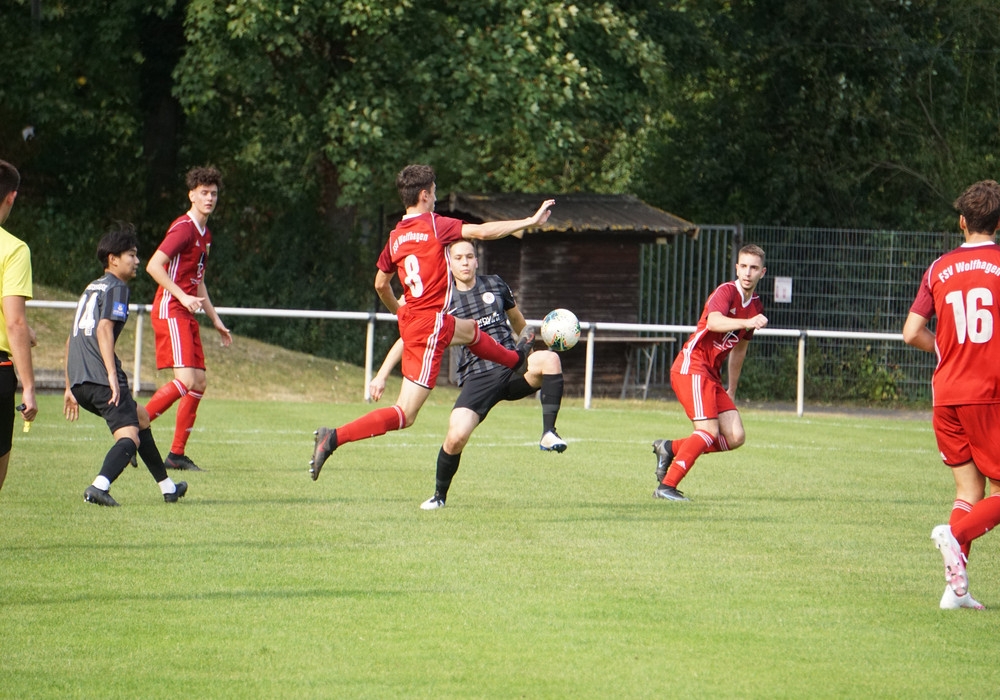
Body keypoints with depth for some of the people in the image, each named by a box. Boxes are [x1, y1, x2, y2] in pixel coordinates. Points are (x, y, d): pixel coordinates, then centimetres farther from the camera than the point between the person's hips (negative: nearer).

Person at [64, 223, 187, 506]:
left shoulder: (92, 288, 25)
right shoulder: (116, 287, -2)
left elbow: (72, 339, 27)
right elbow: (104, 328, -17)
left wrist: (70, 387, 29)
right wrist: (112, 374, -23)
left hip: (80, 382, 9)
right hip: (101, 377, -9)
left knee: (140, 417, 26)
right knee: (130, 437, -14)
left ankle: (167, 487, 34)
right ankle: (100, 486, -40)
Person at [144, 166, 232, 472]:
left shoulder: (205, 234, 18)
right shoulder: (184, 228, -11)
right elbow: (153, 266, -20)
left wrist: (216, 321, 27)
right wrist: (183, 297, -25)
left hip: (187, 314, 9)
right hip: (170, 310, -9)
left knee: (200, 382, 5)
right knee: (186, 379, -20)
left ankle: (177, 453, 9)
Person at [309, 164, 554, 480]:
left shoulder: (395, 236, 7)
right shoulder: (434, 226, -13)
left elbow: (381, 284, 19)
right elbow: (483, 231, -19)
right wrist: (532, 221, -11)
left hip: (411, 319, 9)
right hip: (429, 326, -9)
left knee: (470, 330, 37)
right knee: (404, 415, -8)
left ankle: (516, 358, 65)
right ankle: (334, 438, -18)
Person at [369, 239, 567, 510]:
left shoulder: (495, 285, 11)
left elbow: (516, 319, 29)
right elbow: (408, 339, 7)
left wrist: (527, 350, 39)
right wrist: (382, 375, 0)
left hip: (513, 368, 2)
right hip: (477, 377, -2)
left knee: (549, 358, -31)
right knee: (456, 436, -23)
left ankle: (548, 434, -24)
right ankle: (439, 495, 4)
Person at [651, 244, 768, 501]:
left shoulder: (755, 306, 14)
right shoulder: (726, 291, -11)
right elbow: (714, 322, -33)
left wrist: (731, 391, 30)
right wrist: (747, 322, -49)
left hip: (711, 374, 8)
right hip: (691, 367, -8)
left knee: (735, 437, -3)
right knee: (709, 432, -20)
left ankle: (670, 449, 11)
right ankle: (666, 487, -16)